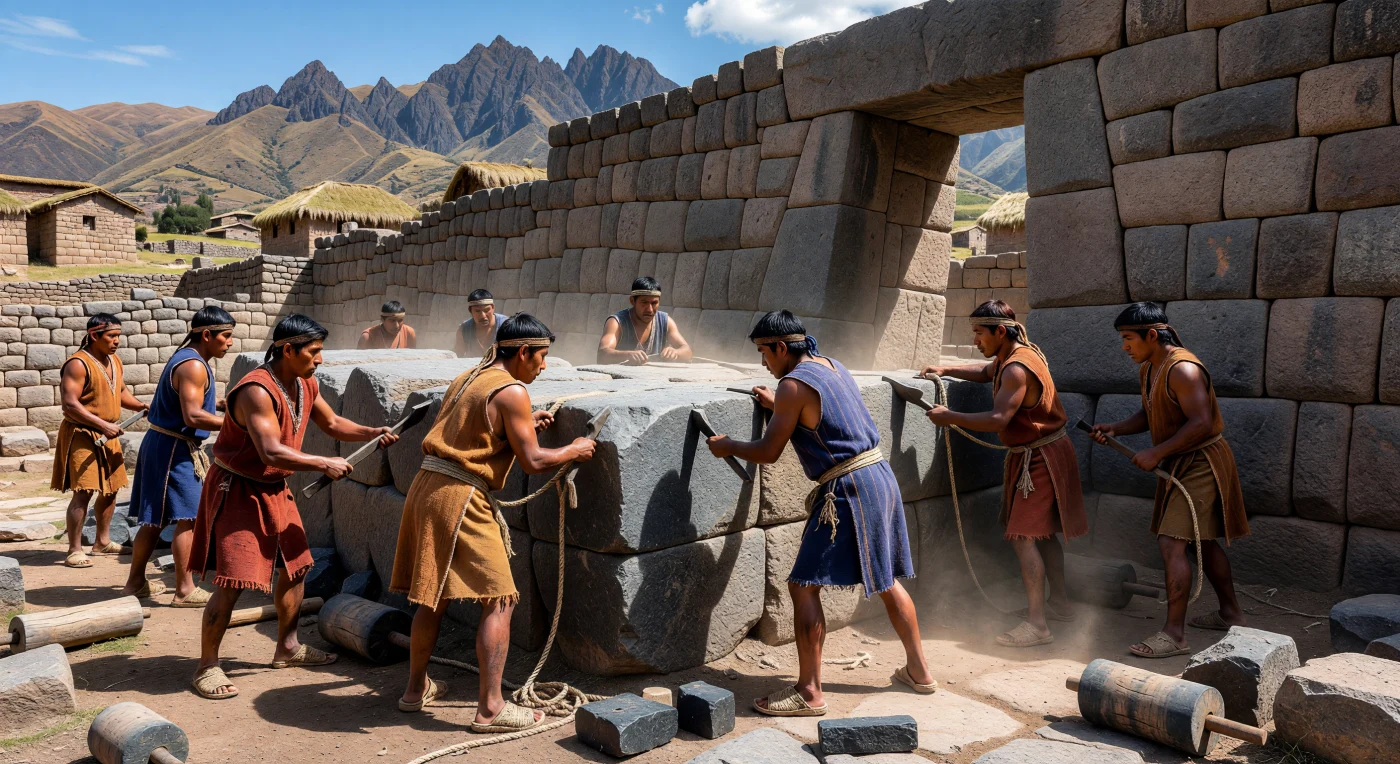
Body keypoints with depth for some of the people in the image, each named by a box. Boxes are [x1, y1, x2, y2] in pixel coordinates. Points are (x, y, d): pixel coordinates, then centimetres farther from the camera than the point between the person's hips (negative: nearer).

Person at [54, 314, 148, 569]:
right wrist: (104, 425, -26)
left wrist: (141, 406, 2)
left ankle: (102, 541, 28)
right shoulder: (78, 364, -17)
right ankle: (74, 551, -3)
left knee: (111, 489, 14)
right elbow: (69, 405, -22)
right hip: (82, 435, -9)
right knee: (84, 492, -11)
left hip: (107, 436, 9)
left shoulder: (114, 361, 9)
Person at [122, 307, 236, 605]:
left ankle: (135, 581, 26)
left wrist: (221, 413, 16)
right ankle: (185, 591, -2)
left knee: (154, 519, 17)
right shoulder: (194, 366, -18)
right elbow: (193, 416, -25)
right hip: (175, 449, -10)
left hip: (161, 445, 10)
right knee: (187, 519, -6)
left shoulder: (185, 358, 14)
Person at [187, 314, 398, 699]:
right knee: (233, 581, -10)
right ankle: (207, 667, 5)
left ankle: (287, 647, 31)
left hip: (275, 490, 9)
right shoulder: (257, 391, -27)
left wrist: (371, 433, 0)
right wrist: (325, 465, -28)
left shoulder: (306, 384, 1)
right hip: (237, 490, -9)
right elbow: (272, 453, -34)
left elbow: (331, 423, 16)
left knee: (294, 566, 16)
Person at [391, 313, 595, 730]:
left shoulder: (467, 379, 17)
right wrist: (574, 450, 5)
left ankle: (416, 688, 32)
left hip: (427, 488, 9)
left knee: (434, 596, 20)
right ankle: (490, 708, -1)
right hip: (460, 497, -9)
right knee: (499, 600, -2)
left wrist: (524, 426, 24)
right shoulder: (511, 392, -10)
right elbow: (533, 461, -11)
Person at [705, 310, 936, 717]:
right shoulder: (832, 365, 13)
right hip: (880, 476, 10)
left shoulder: (793, 384, -12)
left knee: (804, 586, -4)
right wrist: (778, 406, 33)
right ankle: (918, 670, 32)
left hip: (849, 489, -9)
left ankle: (809, 693, 0)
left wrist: (726, 446, 6)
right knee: (886, 580, 21)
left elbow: (768, 452, -9)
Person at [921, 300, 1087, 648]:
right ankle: (1060, 603, 30)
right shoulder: (1011, 355, 8)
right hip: (1037, 454, 11)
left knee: (1023, 536, -13)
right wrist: (946, 370, 15)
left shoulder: (1018, 368, -24)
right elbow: (986, 372, 29)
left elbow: (998, 419, -32)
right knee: (1041, 532, 18)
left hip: (1041, 458, -11)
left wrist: (951, 417, -25)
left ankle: (1036, 624, -12)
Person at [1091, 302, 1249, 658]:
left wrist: (1156, 453, -26)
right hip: (1179, 464, 10)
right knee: (1202, 540, 20)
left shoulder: (1182, 369, -24)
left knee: (1171, 543, -15)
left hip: (1201, 464, -10)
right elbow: (1150, 415, 18)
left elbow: (1201, 423, -29)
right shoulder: (1147, 369, 7)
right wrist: (1115, 429, 1)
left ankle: (1174, 634, -10)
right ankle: (1231, 613, 36)